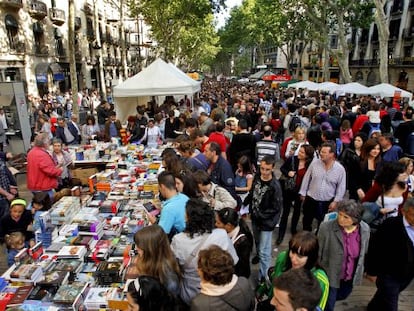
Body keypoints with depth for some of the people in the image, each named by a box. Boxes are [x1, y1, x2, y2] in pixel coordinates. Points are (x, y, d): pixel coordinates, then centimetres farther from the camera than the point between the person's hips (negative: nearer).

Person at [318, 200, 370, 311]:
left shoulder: (365, 229, -14)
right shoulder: (326, 227, -26)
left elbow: (364, 252, 3)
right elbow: (317, 252, -14)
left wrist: (361, 271, 13)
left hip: (350, 276, 4)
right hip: (330, 275, -4)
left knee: (342, 296, 28)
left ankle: (326, 300, 58)